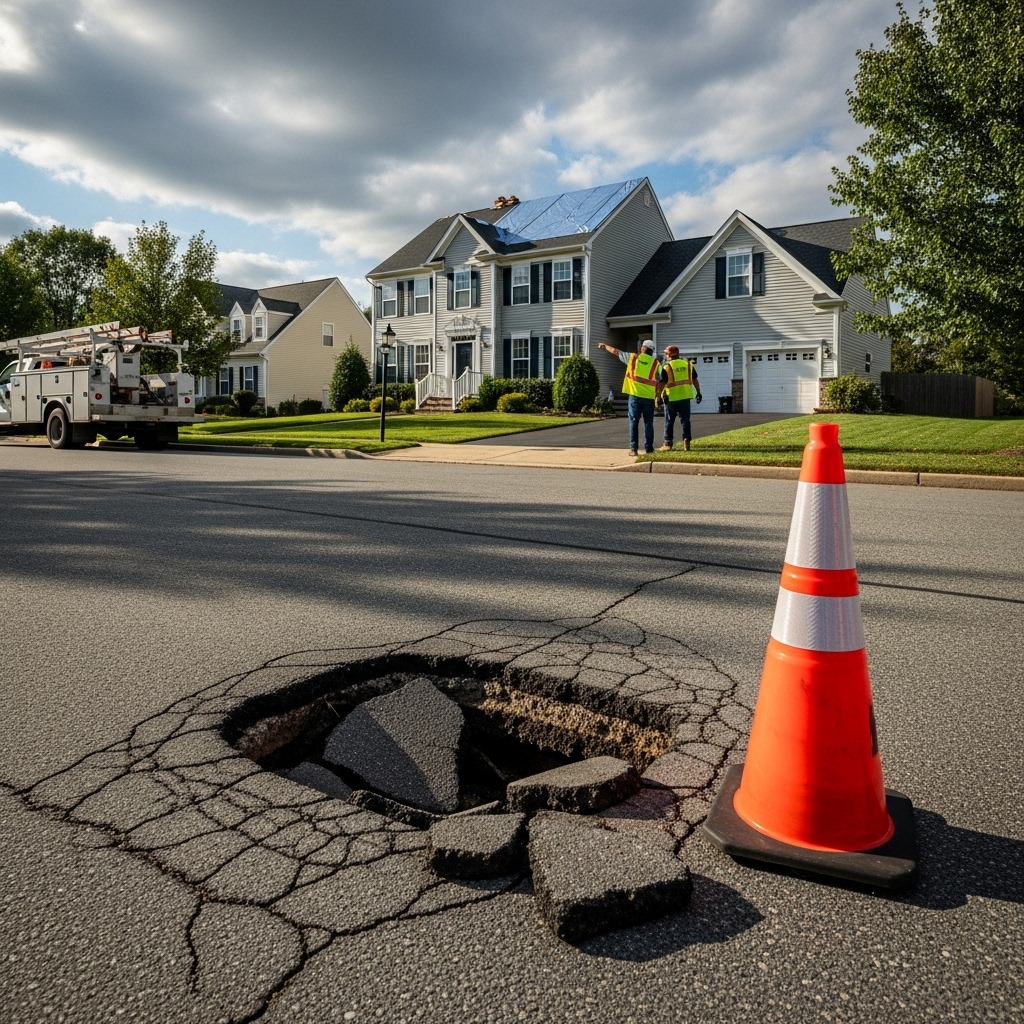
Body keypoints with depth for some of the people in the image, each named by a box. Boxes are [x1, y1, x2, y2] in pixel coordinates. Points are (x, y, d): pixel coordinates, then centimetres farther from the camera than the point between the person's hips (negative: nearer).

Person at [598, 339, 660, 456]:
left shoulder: (633, 357, 4)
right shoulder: (656, 363, 4)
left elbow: (615, 351, 12)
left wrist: (604, 346, 27)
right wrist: (658, 394, 10)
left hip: (635, 395, 0)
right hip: (649, 397, 0)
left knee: (634, 422, 4)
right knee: (648, 423, 6)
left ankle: (633, 448, 0)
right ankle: (649, 448, 6)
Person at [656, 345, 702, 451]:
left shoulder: (667, 367, -7)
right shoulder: (687, 364, 6)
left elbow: (661, 383, -14)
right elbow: (694, 380, 9)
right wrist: (698, 392, 15)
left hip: (671, 398, -3)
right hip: (685, 397, 3)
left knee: (669, 422, 6)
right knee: (685, 420, 9)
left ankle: (668, 443, 7)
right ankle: (686, 442, 4)